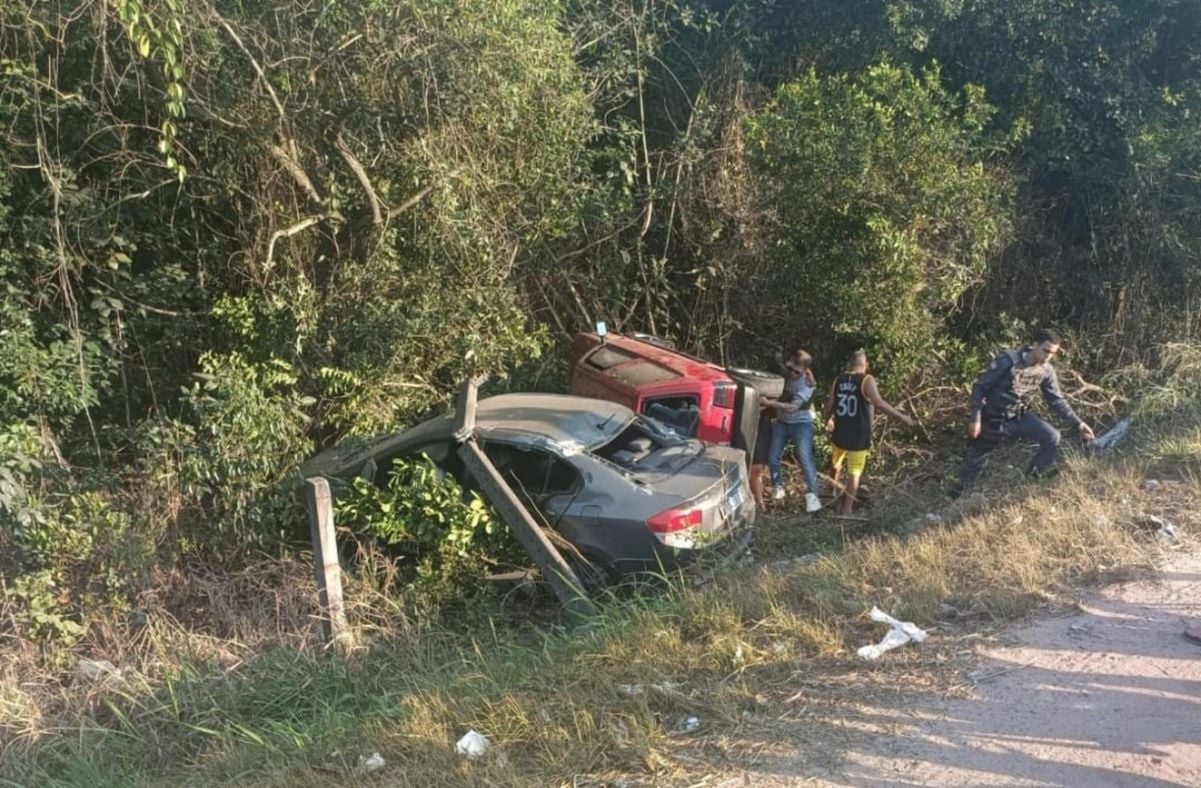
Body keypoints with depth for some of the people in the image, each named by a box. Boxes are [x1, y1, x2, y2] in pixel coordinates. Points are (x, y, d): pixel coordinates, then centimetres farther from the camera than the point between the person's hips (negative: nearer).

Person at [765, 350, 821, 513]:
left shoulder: (807, 384, -22)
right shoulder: (784, 374, -7)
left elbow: (793, 407, -32)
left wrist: (771, 403, -40)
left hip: (801, 424, -5)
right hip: (782, 422, 5)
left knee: (806, 459, -16)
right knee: (772, 457, 5)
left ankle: (812, 495, -12)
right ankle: (777, 487, 26)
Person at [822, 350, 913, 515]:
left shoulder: (838, 380, 1)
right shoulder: (867, 380, -13)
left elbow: (830, 404, 5)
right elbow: (879, 403, -26)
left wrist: (828, 420, 25)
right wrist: (901, 416, -22)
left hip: (840, 434, 5)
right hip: (858, 437, -4)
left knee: (836, 466, 27)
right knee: (854, 472, 4)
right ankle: (846, 508, 4)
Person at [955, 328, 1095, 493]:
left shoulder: (1046, 371, -9)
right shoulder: (1008, 360, -24)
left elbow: (1057, 400, 2)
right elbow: (980, 387, -17)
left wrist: (1079, 423, -3)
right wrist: (975, 418, -19)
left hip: (1020, 417, 4)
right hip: (994, 419, -4)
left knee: (1052, 437, -13)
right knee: (975, 460, 6)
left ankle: (1034, 478, 8)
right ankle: (958, 493, 28)